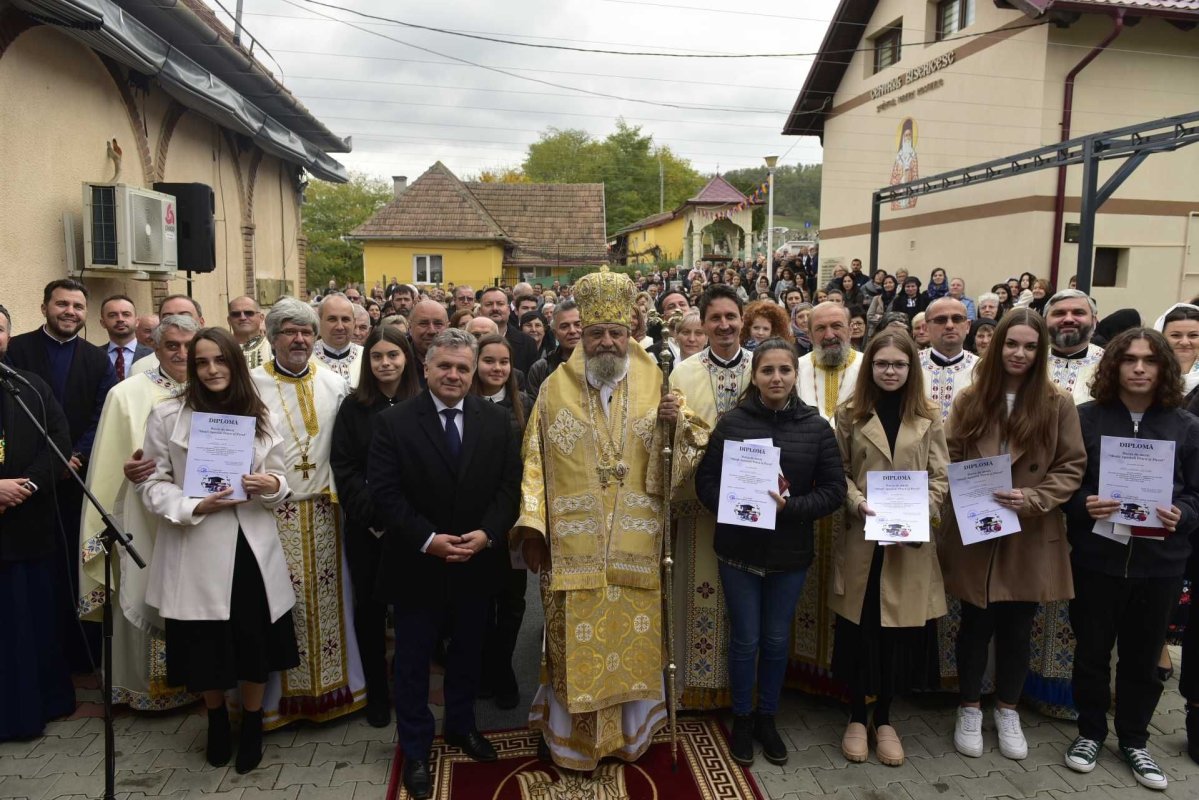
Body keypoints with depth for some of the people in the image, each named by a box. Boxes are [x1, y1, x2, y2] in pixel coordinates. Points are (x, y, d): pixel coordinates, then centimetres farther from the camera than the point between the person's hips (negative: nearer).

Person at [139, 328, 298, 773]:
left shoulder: (258, 416, 6)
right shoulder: (167, 416, -2)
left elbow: (279, 479, 10)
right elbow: (152, 484, -2)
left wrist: (272, 485, -13)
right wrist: (194, 507, -18)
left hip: (251, 546, 2)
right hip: (196, 549, -1)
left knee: (255, 641, 8)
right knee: (206, 647, 11)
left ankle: (252, 725, 33)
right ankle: (217, 722, 39)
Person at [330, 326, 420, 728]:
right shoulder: (354, 406, 2)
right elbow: (343, 467, -2)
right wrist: (373, 513, -13)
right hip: (366, 527, 0)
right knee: (370, 607, 8)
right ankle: (376, 693, 23)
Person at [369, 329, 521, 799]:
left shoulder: (497, 421, -1)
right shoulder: (394, 422, -9)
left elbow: (510, 485, -2)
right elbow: (384, 492, -13)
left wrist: (487, 533, -16)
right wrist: (427, 539, -21)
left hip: (476, 563, 3)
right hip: (416, 564, -2)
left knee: (467, 653, 20)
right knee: (413, 662, 11)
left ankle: (461, 727, 42)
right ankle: (415, 750, 29)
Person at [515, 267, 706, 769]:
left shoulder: (656, 386, 4)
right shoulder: (556, 387, 2)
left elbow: (691, 452, 5)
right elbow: (535, 460, 0)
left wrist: (677, 424, -16)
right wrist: (532, 527, -7)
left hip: (636, 547, 1)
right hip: (571, 545, -1)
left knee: (634, 637, 11)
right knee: (574, 642, 6)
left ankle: (630, 729, 33)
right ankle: (568, 731, 28)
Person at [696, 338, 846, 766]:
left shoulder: (816, 427, -3)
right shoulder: (731, 423, -7)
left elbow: (833, 489, -4)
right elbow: (705, 481, -4)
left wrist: (788, 509, -18)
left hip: (790, 553, 1)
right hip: (739, 550, -1)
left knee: (776, 640, 15)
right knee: (745, 639, 10)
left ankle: (767, 717, 35)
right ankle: (741, 719, 30)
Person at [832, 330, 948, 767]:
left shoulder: (928, 418, 5)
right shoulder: (850, 415, 3)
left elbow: (941, 477, 3)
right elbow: (839, 473, 3)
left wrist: (920, 513, -12)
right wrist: (858, 503, -15)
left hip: (911, 543, 1)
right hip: (862, 539, -1)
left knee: (900, 633, 8)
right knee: (859, 631, 6)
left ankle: (884, 719, 26)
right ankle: (857, 718, 23)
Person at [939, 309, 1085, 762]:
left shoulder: (1057, 405, -2)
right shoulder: (969, 400, 0)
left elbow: (1072, 467, -3)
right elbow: (947, 460, 2)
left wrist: (1033, 498, -17)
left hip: (1030, 538, 0)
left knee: (1017, 629, 13)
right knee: (975, 626, 10)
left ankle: (1008, 711, 33)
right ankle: (969, 709, 29)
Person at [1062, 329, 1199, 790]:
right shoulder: (1086, 418, -2)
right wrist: (1082, 505, -19)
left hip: (1160, 562, 1)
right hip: (1097, 557, -1)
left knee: (1143, 656, 13)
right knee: (1092, 650, 9)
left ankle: (1134, 740, 31)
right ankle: (1090, 732, 28)